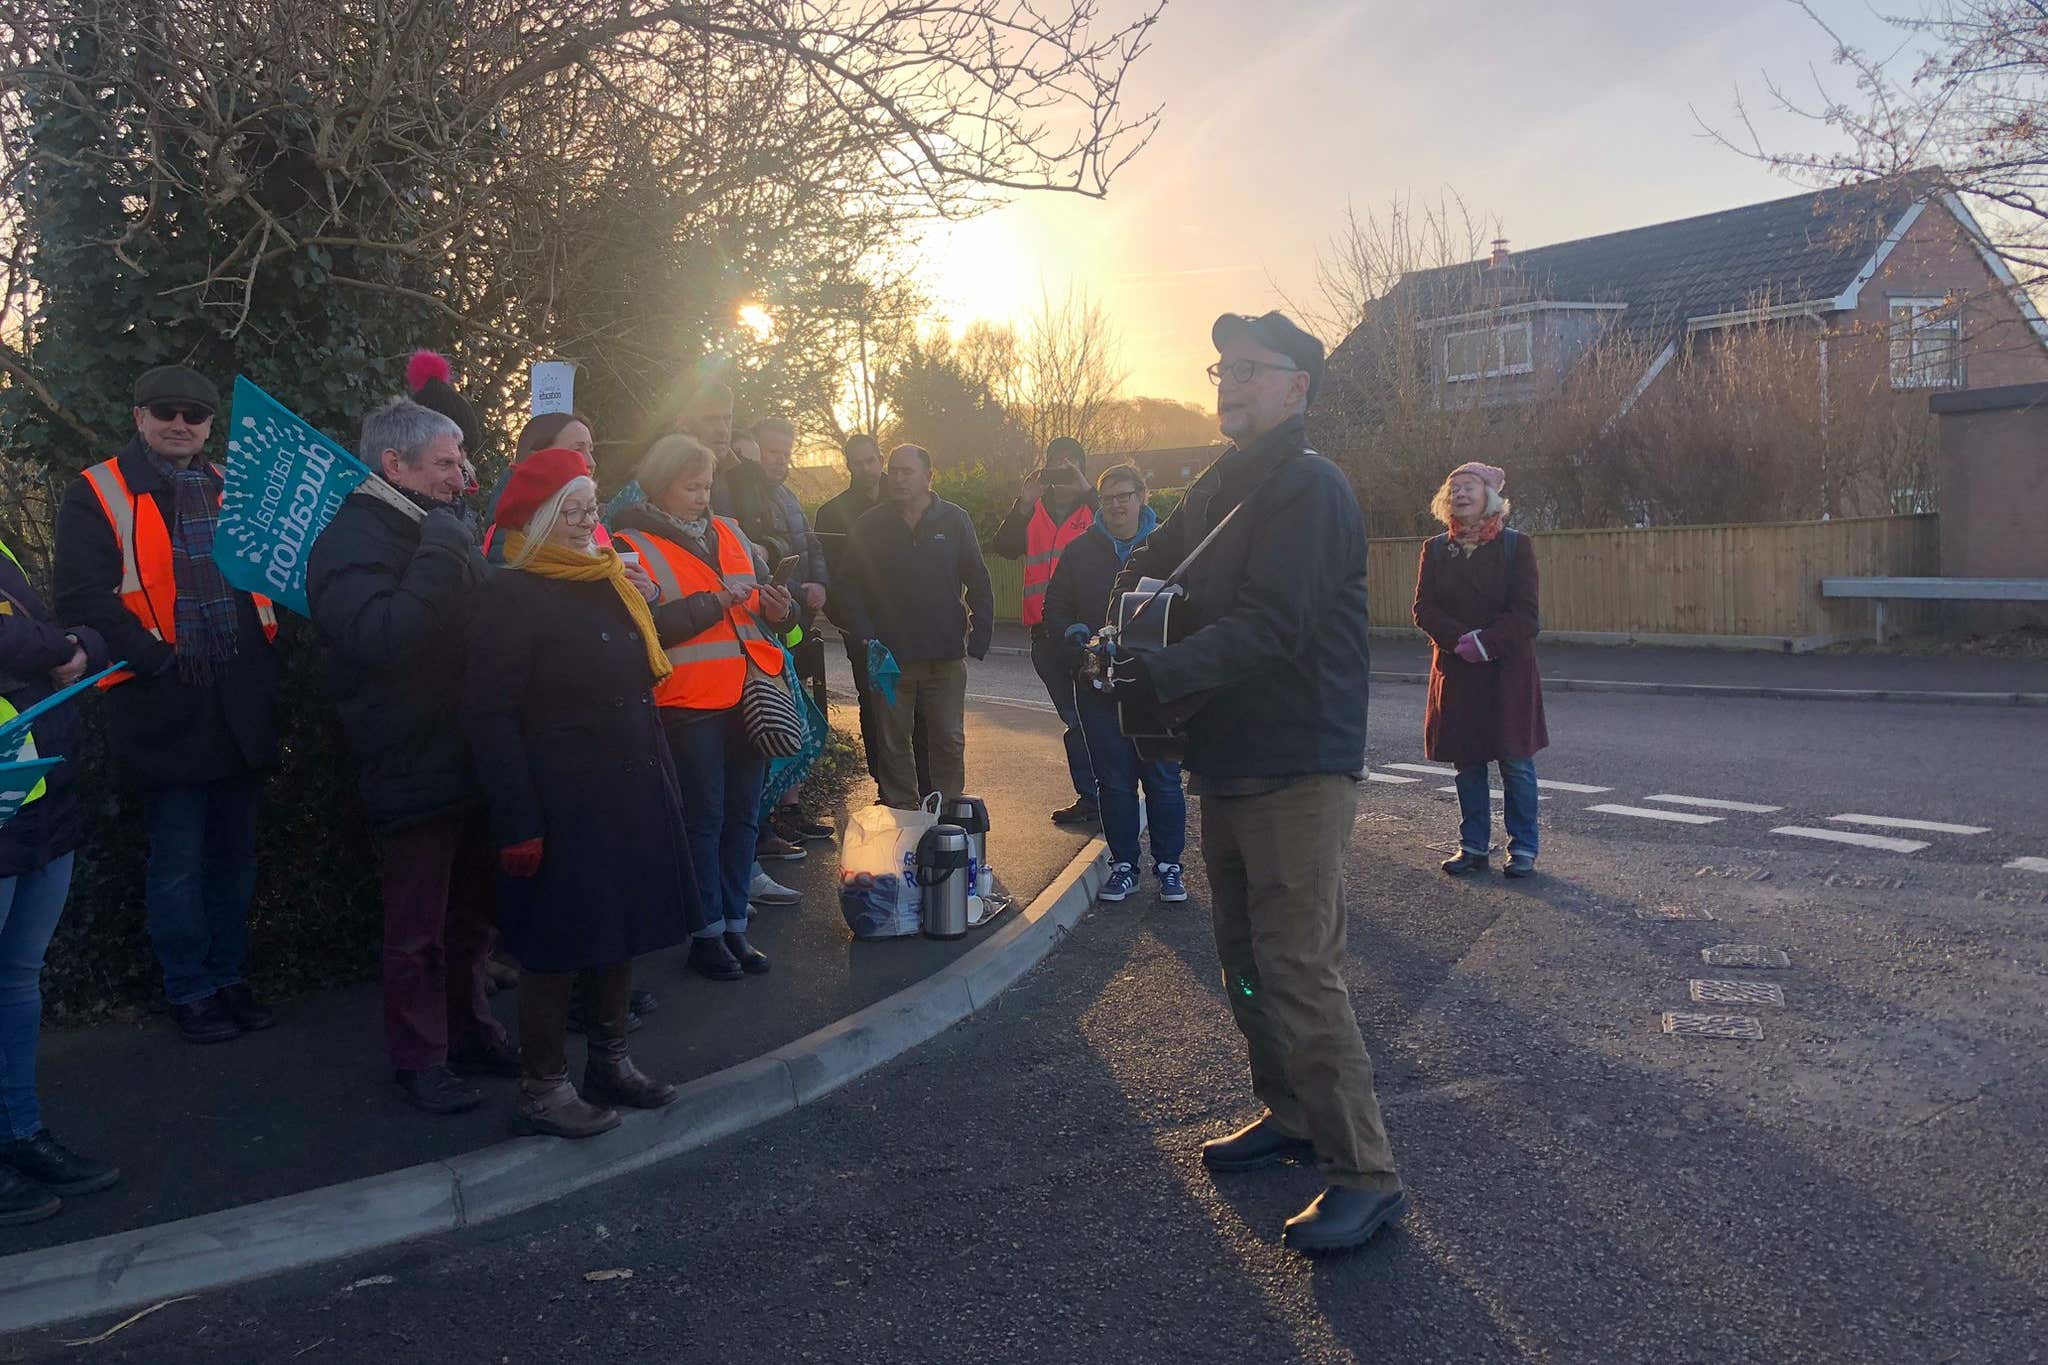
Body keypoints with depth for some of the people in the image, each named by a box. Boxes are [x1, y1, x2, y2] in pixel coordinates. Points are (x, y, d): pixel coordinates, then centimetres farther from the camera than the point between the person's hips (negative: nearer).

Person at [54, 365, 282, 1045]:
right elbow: (83, 596, -11)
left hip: (240, 703, 5)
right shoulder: (97, 495, -2)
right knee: (178, 862, 4)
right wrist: (156, 657, -19)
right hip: (165, 708, -5)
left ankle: (229, 976, 27)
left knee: (233, 855, 14)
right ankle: (189, 991, 17)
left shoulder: (232, 488, 14)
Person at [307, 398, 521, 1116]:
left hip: (474, 760, 8)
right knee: (417, 929, 4)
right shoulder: (350, 540, -13)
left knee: (472, 913, 19)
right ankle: (418, 1055, 18)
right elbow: (380, 637, -30)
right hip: (412, 771, -8)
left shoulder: (440, 528, 14)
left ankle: (470, 1028, 33)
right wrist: (442, 557, -27)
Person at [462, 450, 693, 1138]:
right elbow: (489, 715, -17)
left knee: (624, 929, 16)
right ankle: (541, 1090, 15)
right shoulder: (510, 597, -13)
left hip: (632, 795, 8)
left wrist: (662, 786, 16)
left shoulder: (610, 582, 12)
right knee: (557, 949, 1)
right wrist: (518, 821, -21)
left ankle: (611, 1062, 31)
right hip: (562, 806, -8)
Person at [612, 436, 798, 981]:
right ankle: (706, 933, 12)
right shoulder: (633, 545, -5)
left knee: (743, 814, 10)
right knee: (703, 818, 0)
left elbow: (763, 588, 24)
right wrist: (711, 605, -17)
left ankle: (734, 924, 22)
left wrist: (779, 606, 1)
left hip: (747, 698, 6)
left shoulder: (729, 533, 15)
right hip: (688, 705, -6)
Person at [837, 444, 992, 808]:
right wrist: (868, 640, -8)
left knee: (949, 740, 5)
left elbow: (978, 583, 3)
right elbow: (852, 586, 2)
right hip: (890, 656, 0)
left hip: (946, 656, 0)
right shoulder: (870, 525, 2)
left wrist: (979, 639, -5)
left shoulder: (954, 521, 2)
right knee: (893, 743, 7)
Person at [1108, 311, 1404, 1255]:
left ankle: (1365, 1174, -4)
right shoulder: (1225, 484, 16)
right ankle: (1289, 1114, 33)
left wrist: (1157, 675, -31)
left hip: (1298, 769, -10)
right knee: (1246, 958, 17)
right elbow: (1154, 561, 21)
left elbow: (1271, 627, -25)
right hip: (1231, 761, 10)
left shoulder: (1309, 487, -14)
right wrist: (1134, 591, -3)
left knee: (1300, 969, -11)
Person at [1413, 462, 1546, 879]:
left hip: (1509, 669, -3)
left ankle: (1523, 848, 9)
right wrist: (1462, 640, -17)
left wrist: (1486, 642, -20)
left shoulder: (1516, 545, -1)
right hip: (1455, 669, 3)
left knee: (1516, 761, -1)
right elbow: (1424, 609, -1)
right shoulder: (1435, 549, 7)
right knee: (1466, 761, 7)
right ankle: (1474, 845, 16)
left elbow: (1525, 613, -7)